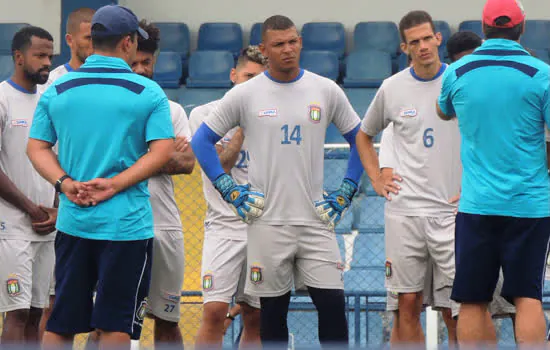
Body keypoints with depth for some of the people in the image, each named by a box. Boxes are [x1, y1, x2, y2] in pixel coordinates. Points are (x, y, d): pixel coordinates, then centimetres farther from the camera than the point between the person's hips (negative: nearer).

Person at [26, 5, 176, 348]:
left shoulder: (57, 89, 6)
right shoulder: (148, 91, -4)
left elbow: (37, 148, 5)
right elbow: (162, 152, -10)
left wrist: (65, 184, -5)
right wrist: (113, 185, -13)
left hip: (72, 220, 3)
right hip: (126, 223, -3)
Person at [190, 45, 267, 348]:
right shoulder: (205, 114, 1)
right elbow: (219, 166, -10)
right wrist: (243, 125, -13)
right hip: (225, 226, -3)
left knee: (255, 317, 5)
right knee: (214, 312, -15)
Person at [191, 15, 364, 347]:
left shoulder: (326, 91, 3)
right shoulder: (244, 95, 0)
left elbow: (360, 141, 13)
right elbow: (202, 141, 7)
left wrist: (345, 193, 5)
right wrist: (230, 191, 0)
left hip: (316, 219, 1)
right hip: (267, 223, -1)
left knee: (333, 304, -5)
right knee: (273, 312, 5)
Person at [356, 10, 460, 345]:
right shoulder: (392, 88, 5)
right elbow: (364, 135, 23)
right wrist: (377, 179, 11)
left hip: (451, 211, -2)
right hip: (404, 210, 2)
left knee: (455, 308, -5)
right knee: (407, 304, 3)